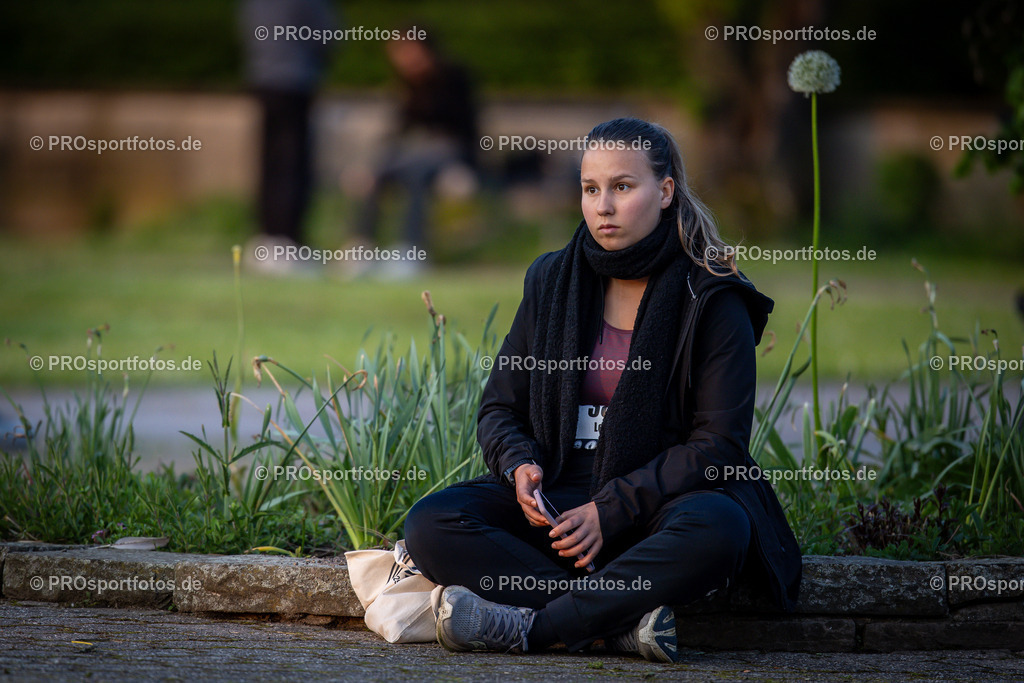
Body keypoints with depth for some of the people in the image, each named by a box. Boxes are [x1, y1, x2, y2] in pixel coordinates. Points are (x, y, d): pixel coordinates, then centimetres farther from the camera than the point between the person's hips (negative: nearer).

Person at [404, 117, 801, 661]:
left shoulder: (713, 300, -4)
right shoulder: (552, 282, 9)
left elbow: (719, 443, -9)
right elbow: (499, 409, 13)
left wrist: (611, 510, -18)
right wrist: (521, 466, -11)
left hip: (661, 503, -3)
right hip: (555, 500, 4)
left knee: (718, 528, -39)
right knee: (430, 525, -23)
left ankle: (525, 626, -30)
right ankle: (628, 619, -32)